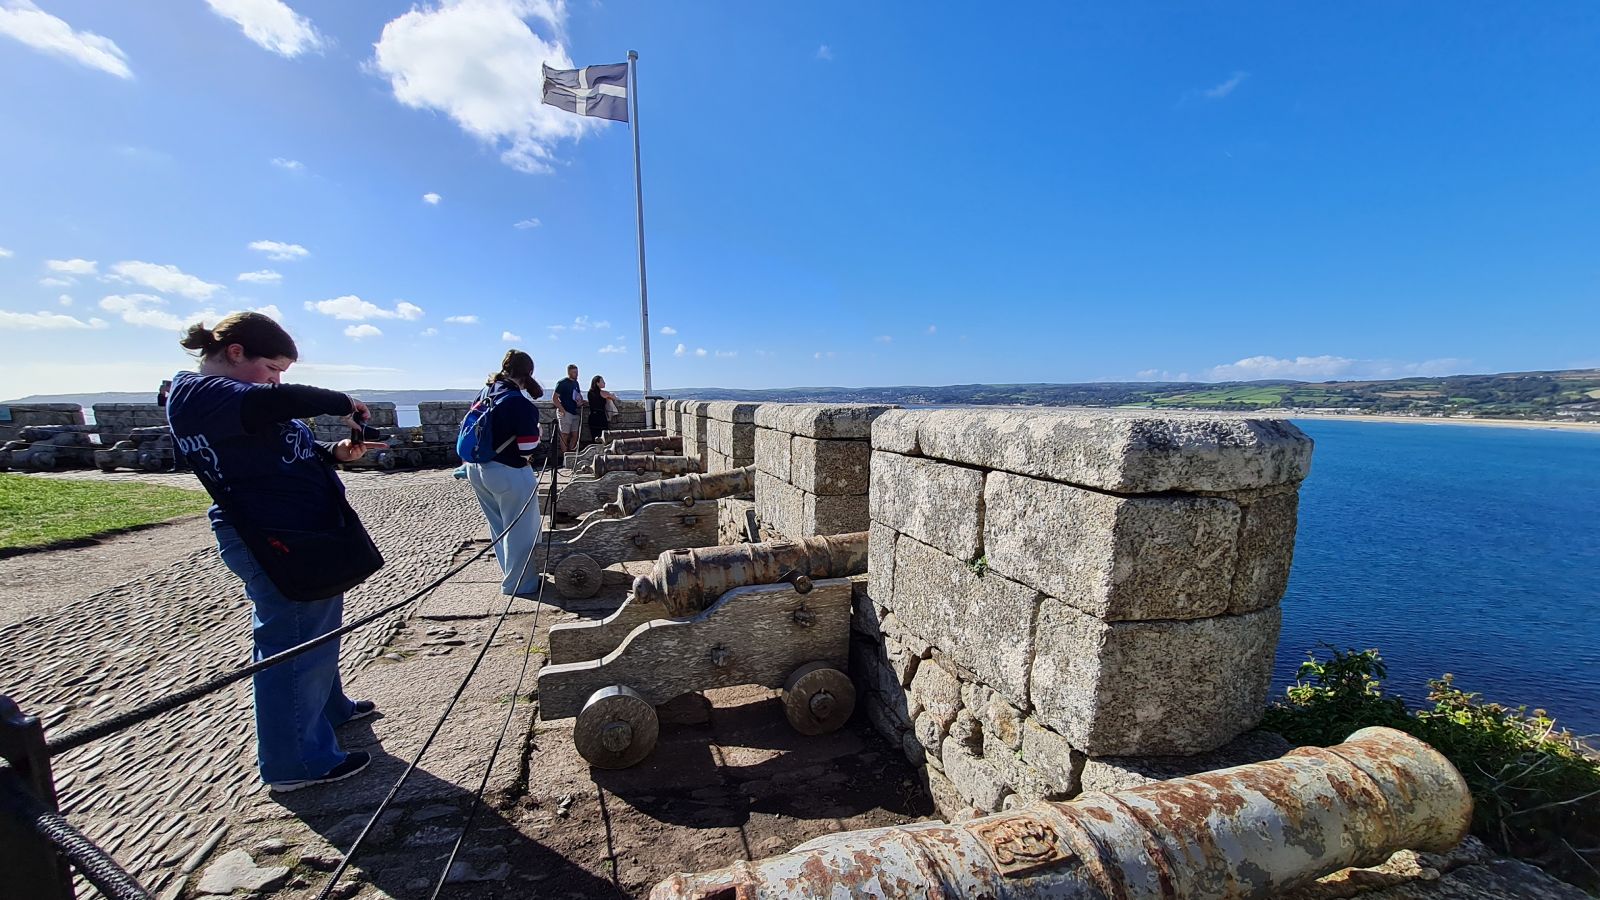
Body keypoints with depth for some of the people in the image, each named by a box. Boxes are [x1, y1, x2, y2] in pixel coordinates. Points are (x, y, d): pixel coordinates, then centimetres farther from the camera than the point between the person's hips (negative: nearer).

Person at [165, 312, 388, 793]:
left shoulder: (223, 393, 16)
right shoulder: (197, 392, -15)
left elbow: (286, 449, 17)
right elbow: (277, 402, -35)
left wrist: (333, 451, -2)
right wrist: (342, 403, -19)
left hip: (303, 531, 11)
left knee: (318, 631, 23)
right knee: (295, 643, -1)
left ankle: (329, 707, 43)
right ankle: (298, 762, 12)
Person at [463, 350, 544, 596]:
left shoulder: (486, 392, 3)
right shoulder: (521, 402, -19)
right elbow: (528, 448, -18)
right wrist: (537, 432, 0)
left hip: (477, 468, 8)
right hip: (508, 473, -8)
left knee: (500, 527, 22)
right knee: (520, 530, 8)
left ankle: (510, 574, 39)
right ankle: (519, 583, 19)